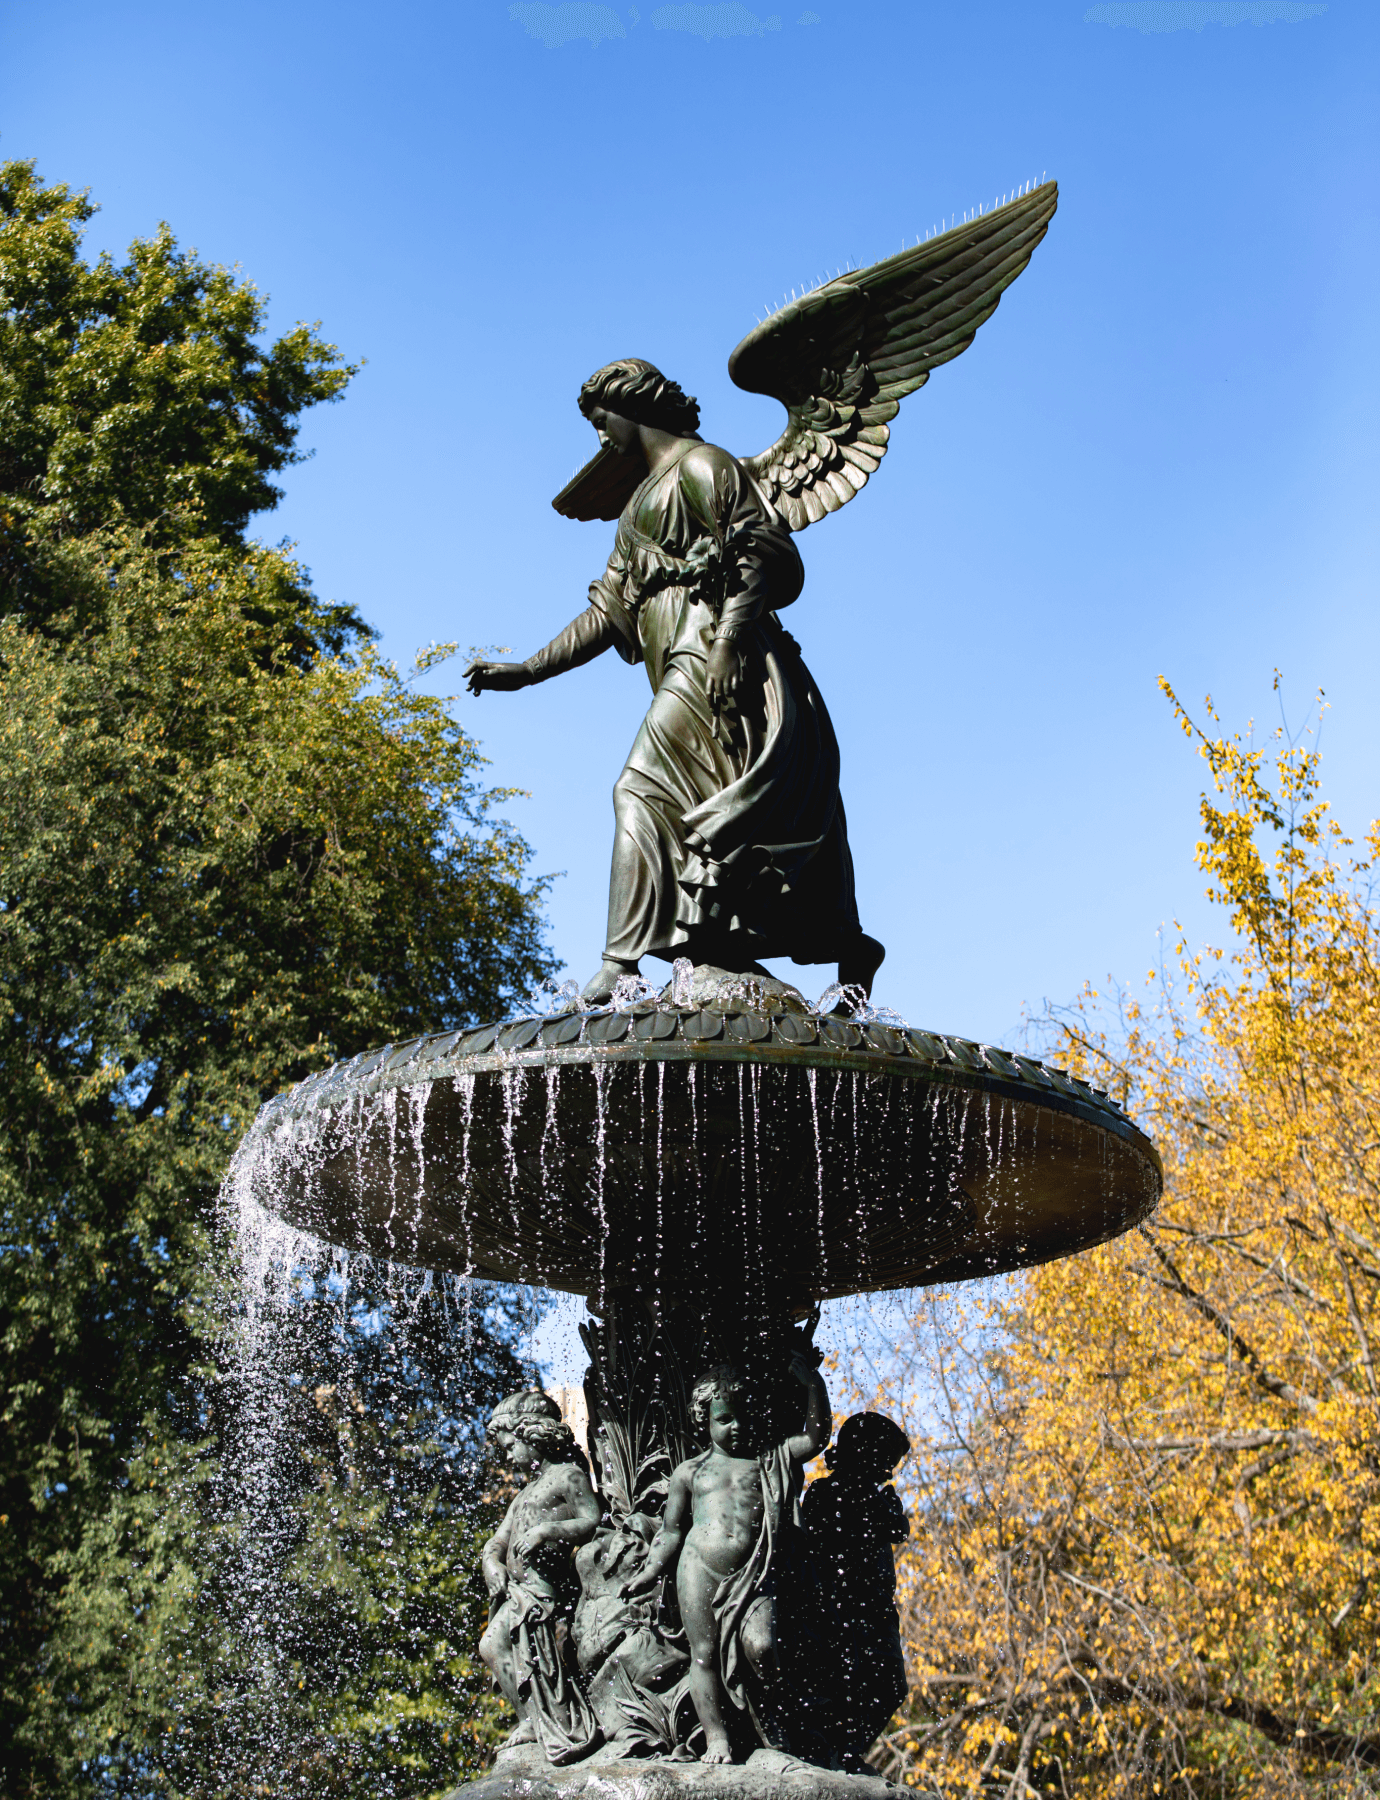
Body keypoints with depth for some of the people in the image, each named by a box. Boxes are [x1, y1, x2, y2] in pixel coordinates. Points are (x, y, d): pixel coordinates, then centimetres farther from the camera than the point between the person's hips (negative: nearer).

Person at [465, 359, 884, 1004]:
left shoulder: (702, 465, 4)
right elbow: (608, 613, 28)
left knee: (643, 790, -18)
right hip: (682, 671, 9)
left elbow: (769, 555, -9)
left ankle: (622, 963, -26)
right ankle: (851, 970, 5)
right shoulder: (639, 510, 31)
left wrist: (728, 636, -22)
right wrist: (526, 670, 21)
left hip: (713, 652, -9)